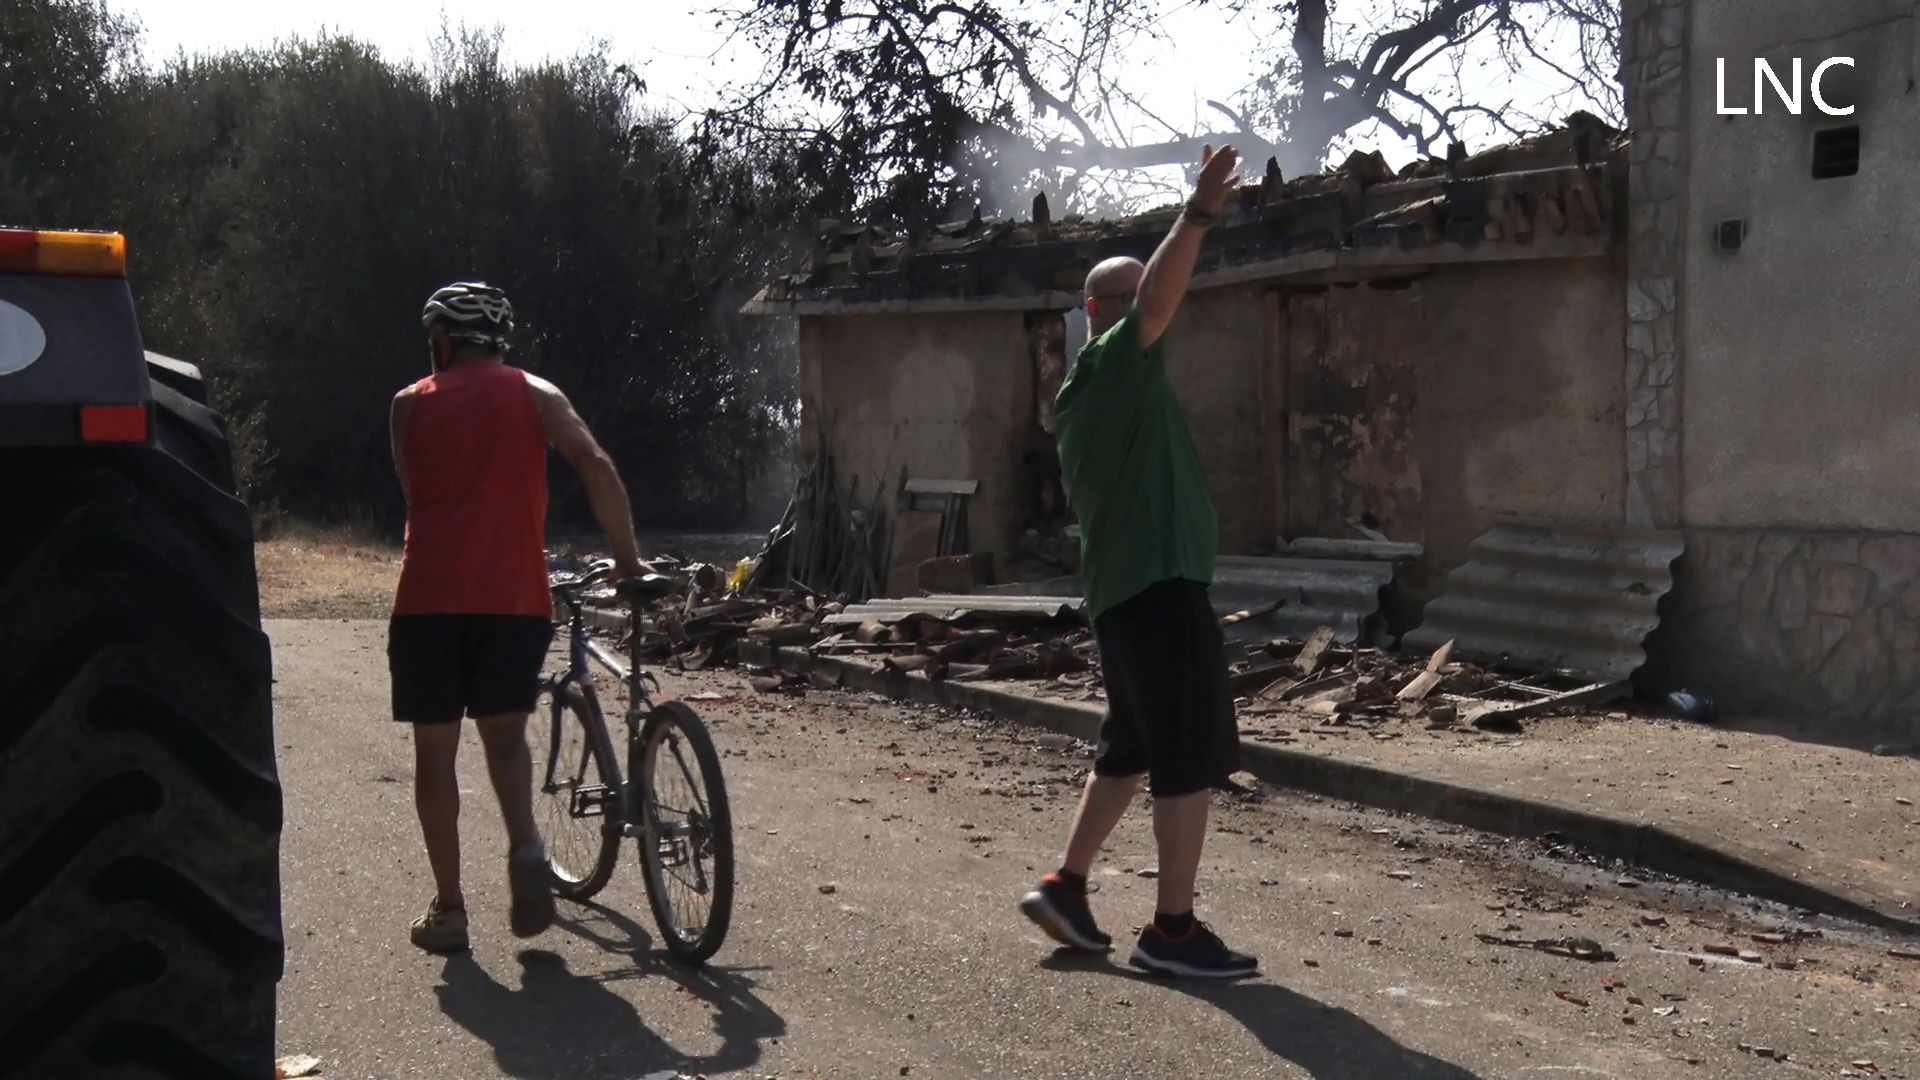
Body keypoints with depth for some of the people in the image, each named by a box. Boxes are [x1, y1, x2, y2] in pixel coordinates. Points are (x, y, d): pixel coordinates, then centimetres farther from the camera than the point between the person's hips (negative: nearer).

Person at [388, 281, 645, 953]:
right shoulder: (534, 395, 8)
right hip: (515, 595, 0)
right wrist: (627, 556, 1)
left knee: (434, 747, 8)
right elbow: (595, 465, -6)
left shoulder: (410, 405, 11)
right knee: (504, 732, 13)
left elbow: (415, 495, 16)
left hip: (431, 598, 0)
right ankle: (525, 846, -14)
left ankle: (448, 908, 9)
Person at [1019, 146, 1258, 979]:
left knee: (1129, 750, 19)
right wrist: (1200, 215, -39)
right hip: (1160, 588, -10)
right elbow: (1156, 302, -29)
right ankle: (1172, 931, -1)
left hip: (1120, 590, 10)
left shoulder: (1085, 393, 19)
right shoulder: (1114, 363, -8)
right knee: (1193, 760, -5)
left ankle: (1066, 887, 23)